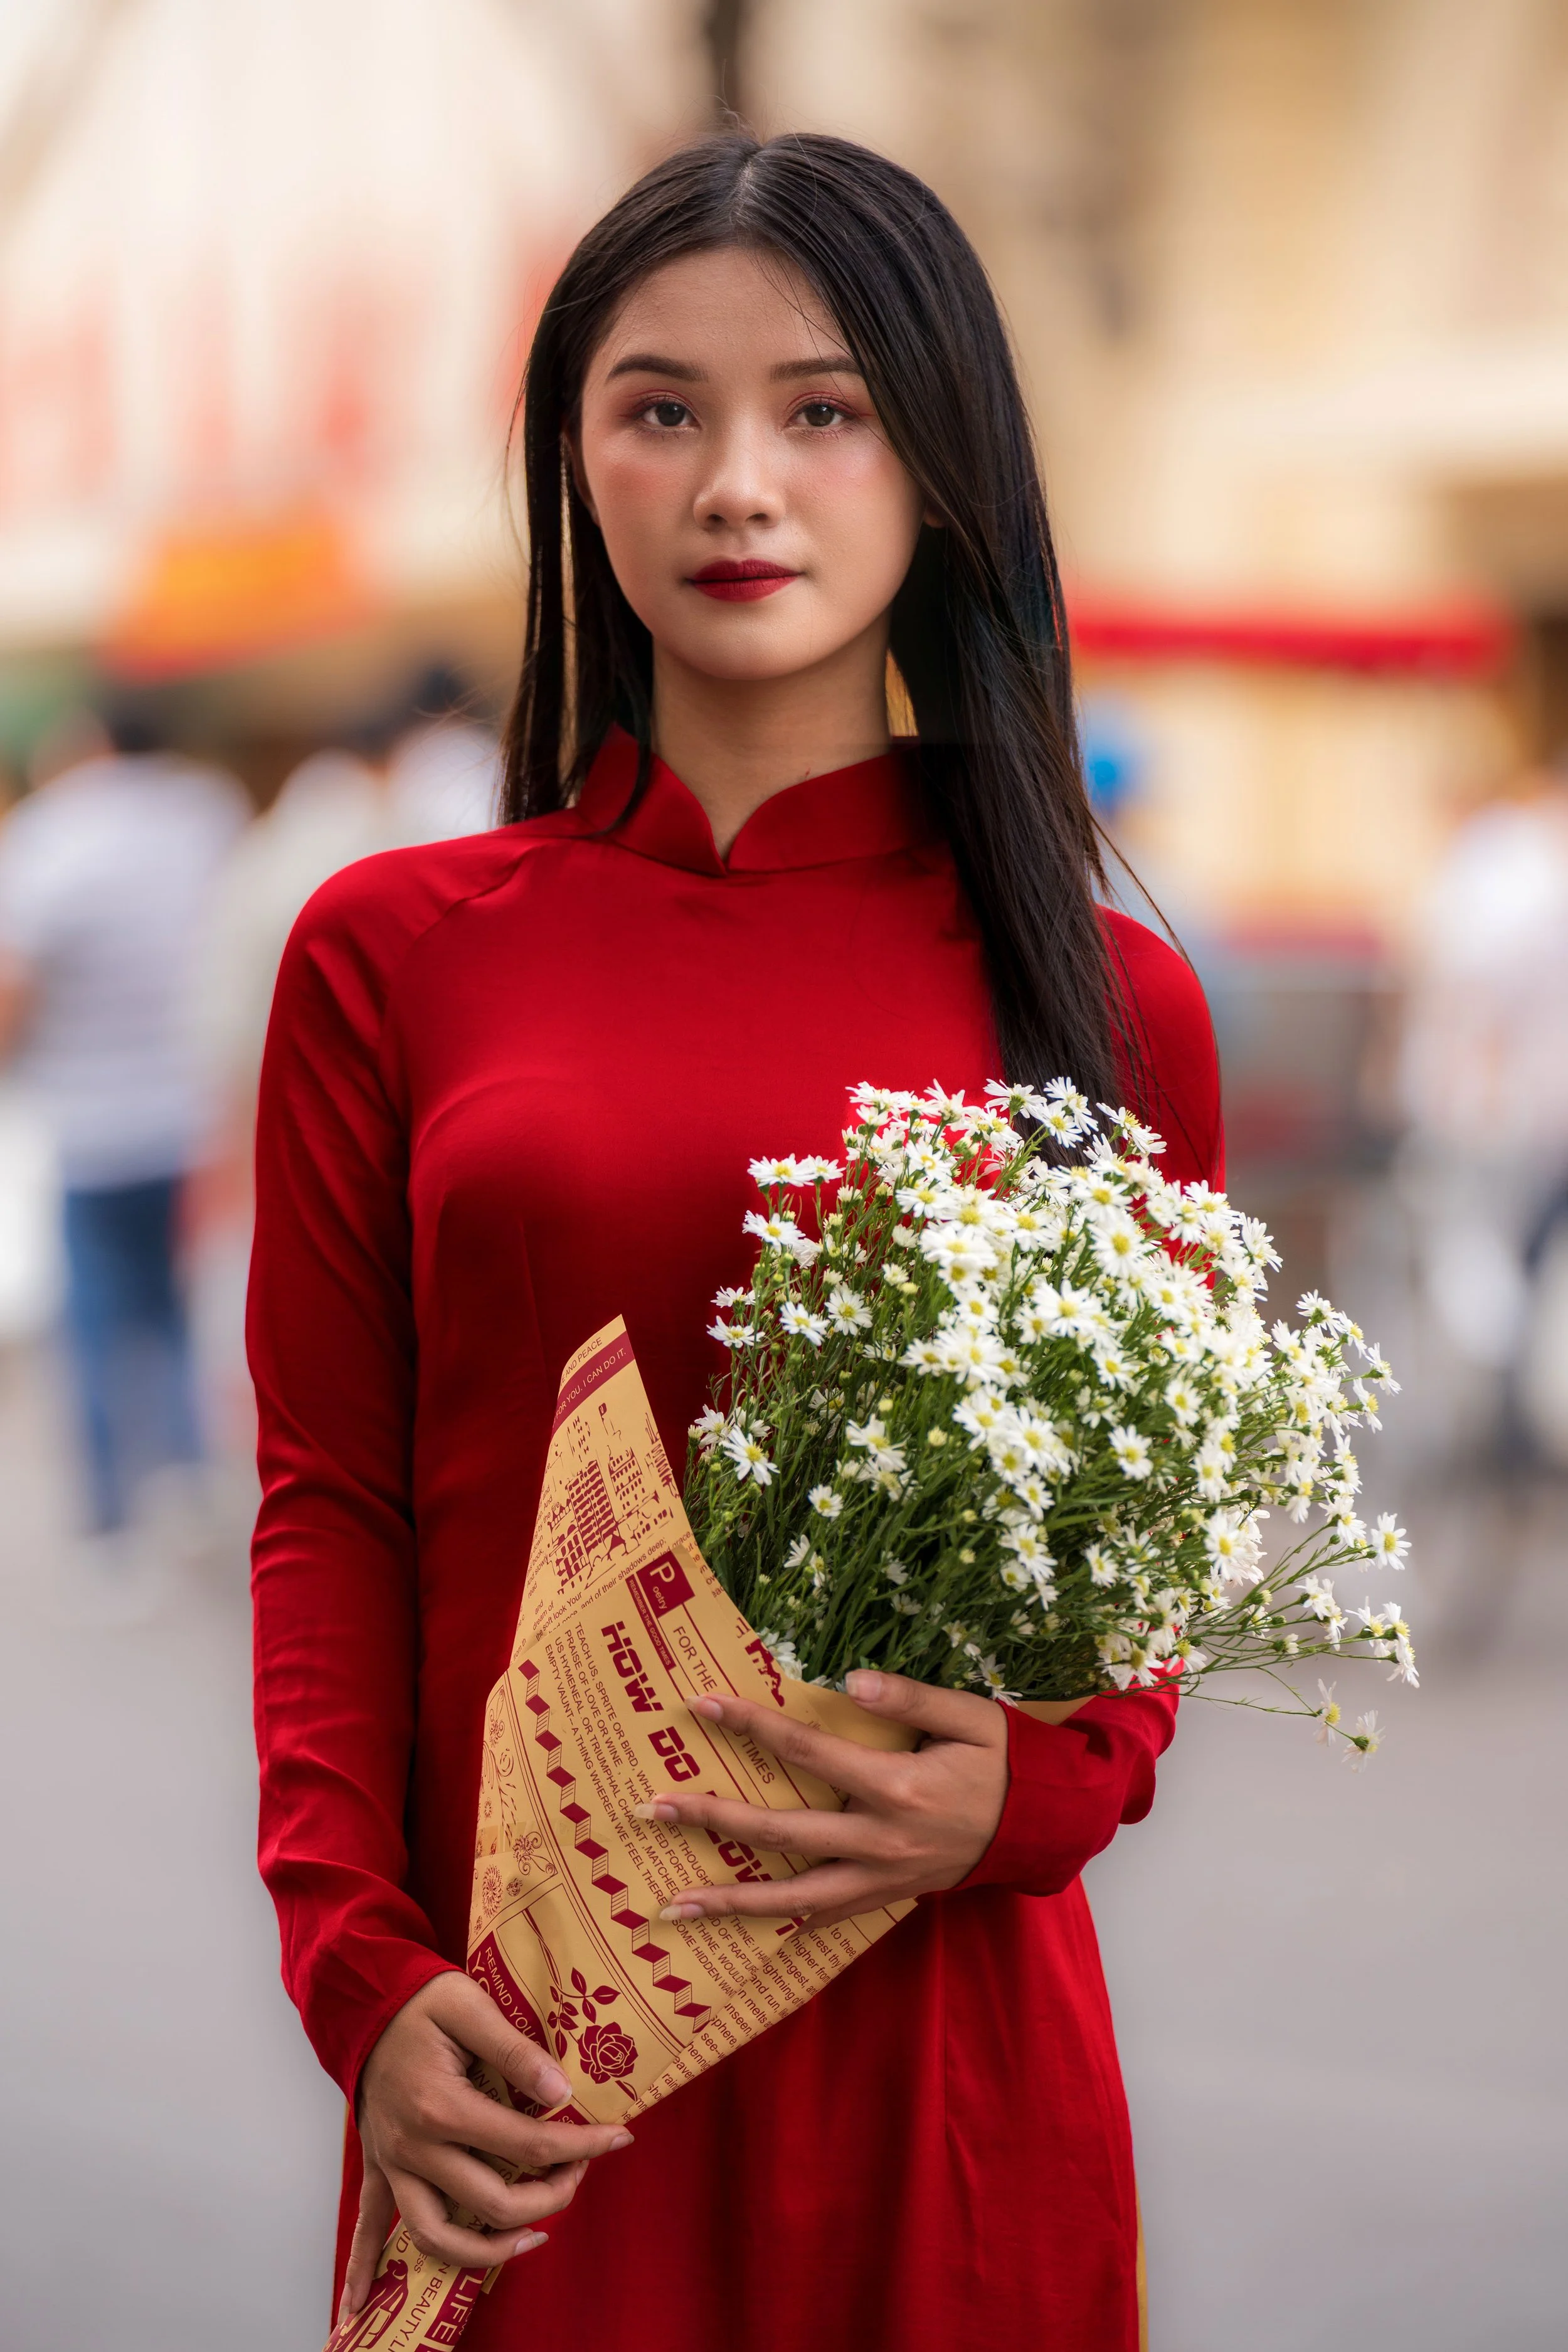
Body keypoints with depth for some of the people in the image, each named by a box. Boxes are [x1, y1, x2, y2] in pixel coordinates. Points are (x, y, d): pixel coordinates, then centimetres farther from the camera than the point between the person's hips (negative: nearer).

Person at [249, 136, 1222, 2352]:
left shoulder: (1108, 1003, 2)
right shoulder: (396, 955, 3)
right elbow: (327, 1505, 3)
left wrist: (1025, 1799, -12)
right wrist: (363, 1971, -9)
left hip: (939, 2042, 0)